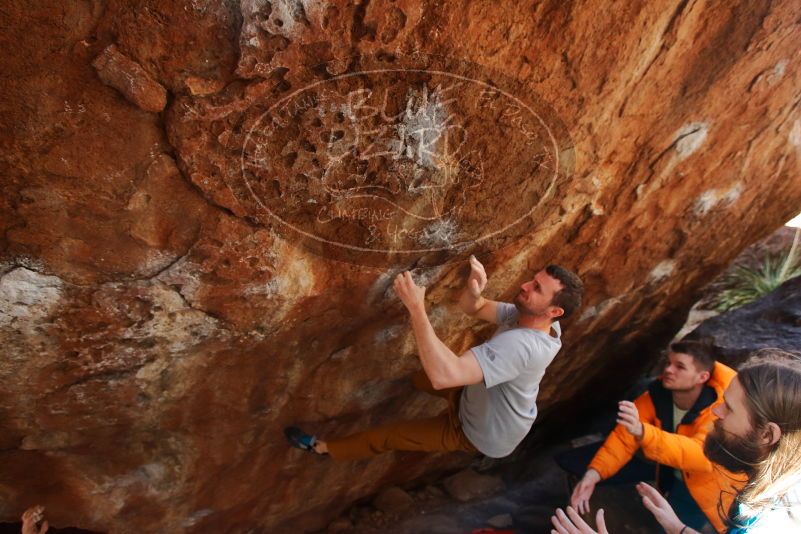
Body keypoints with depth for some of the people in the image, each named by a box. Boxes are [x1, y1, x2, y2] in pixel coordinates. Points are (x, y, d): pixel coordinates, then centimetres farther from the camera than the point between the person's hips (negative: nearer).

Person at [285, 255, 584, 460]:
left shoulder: (520, 345, -44)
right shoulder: (527, 317, -16)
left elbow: (444, 375, -54)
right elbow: (472, 309, -10)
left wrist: (416, 308, -51)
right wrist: (474, 290, -34)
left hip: (482, 435, -7)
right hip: (490, 404, 7)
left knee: (388, 435, 4)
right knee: (421, 379, 27)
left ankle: (323, 448, 29)